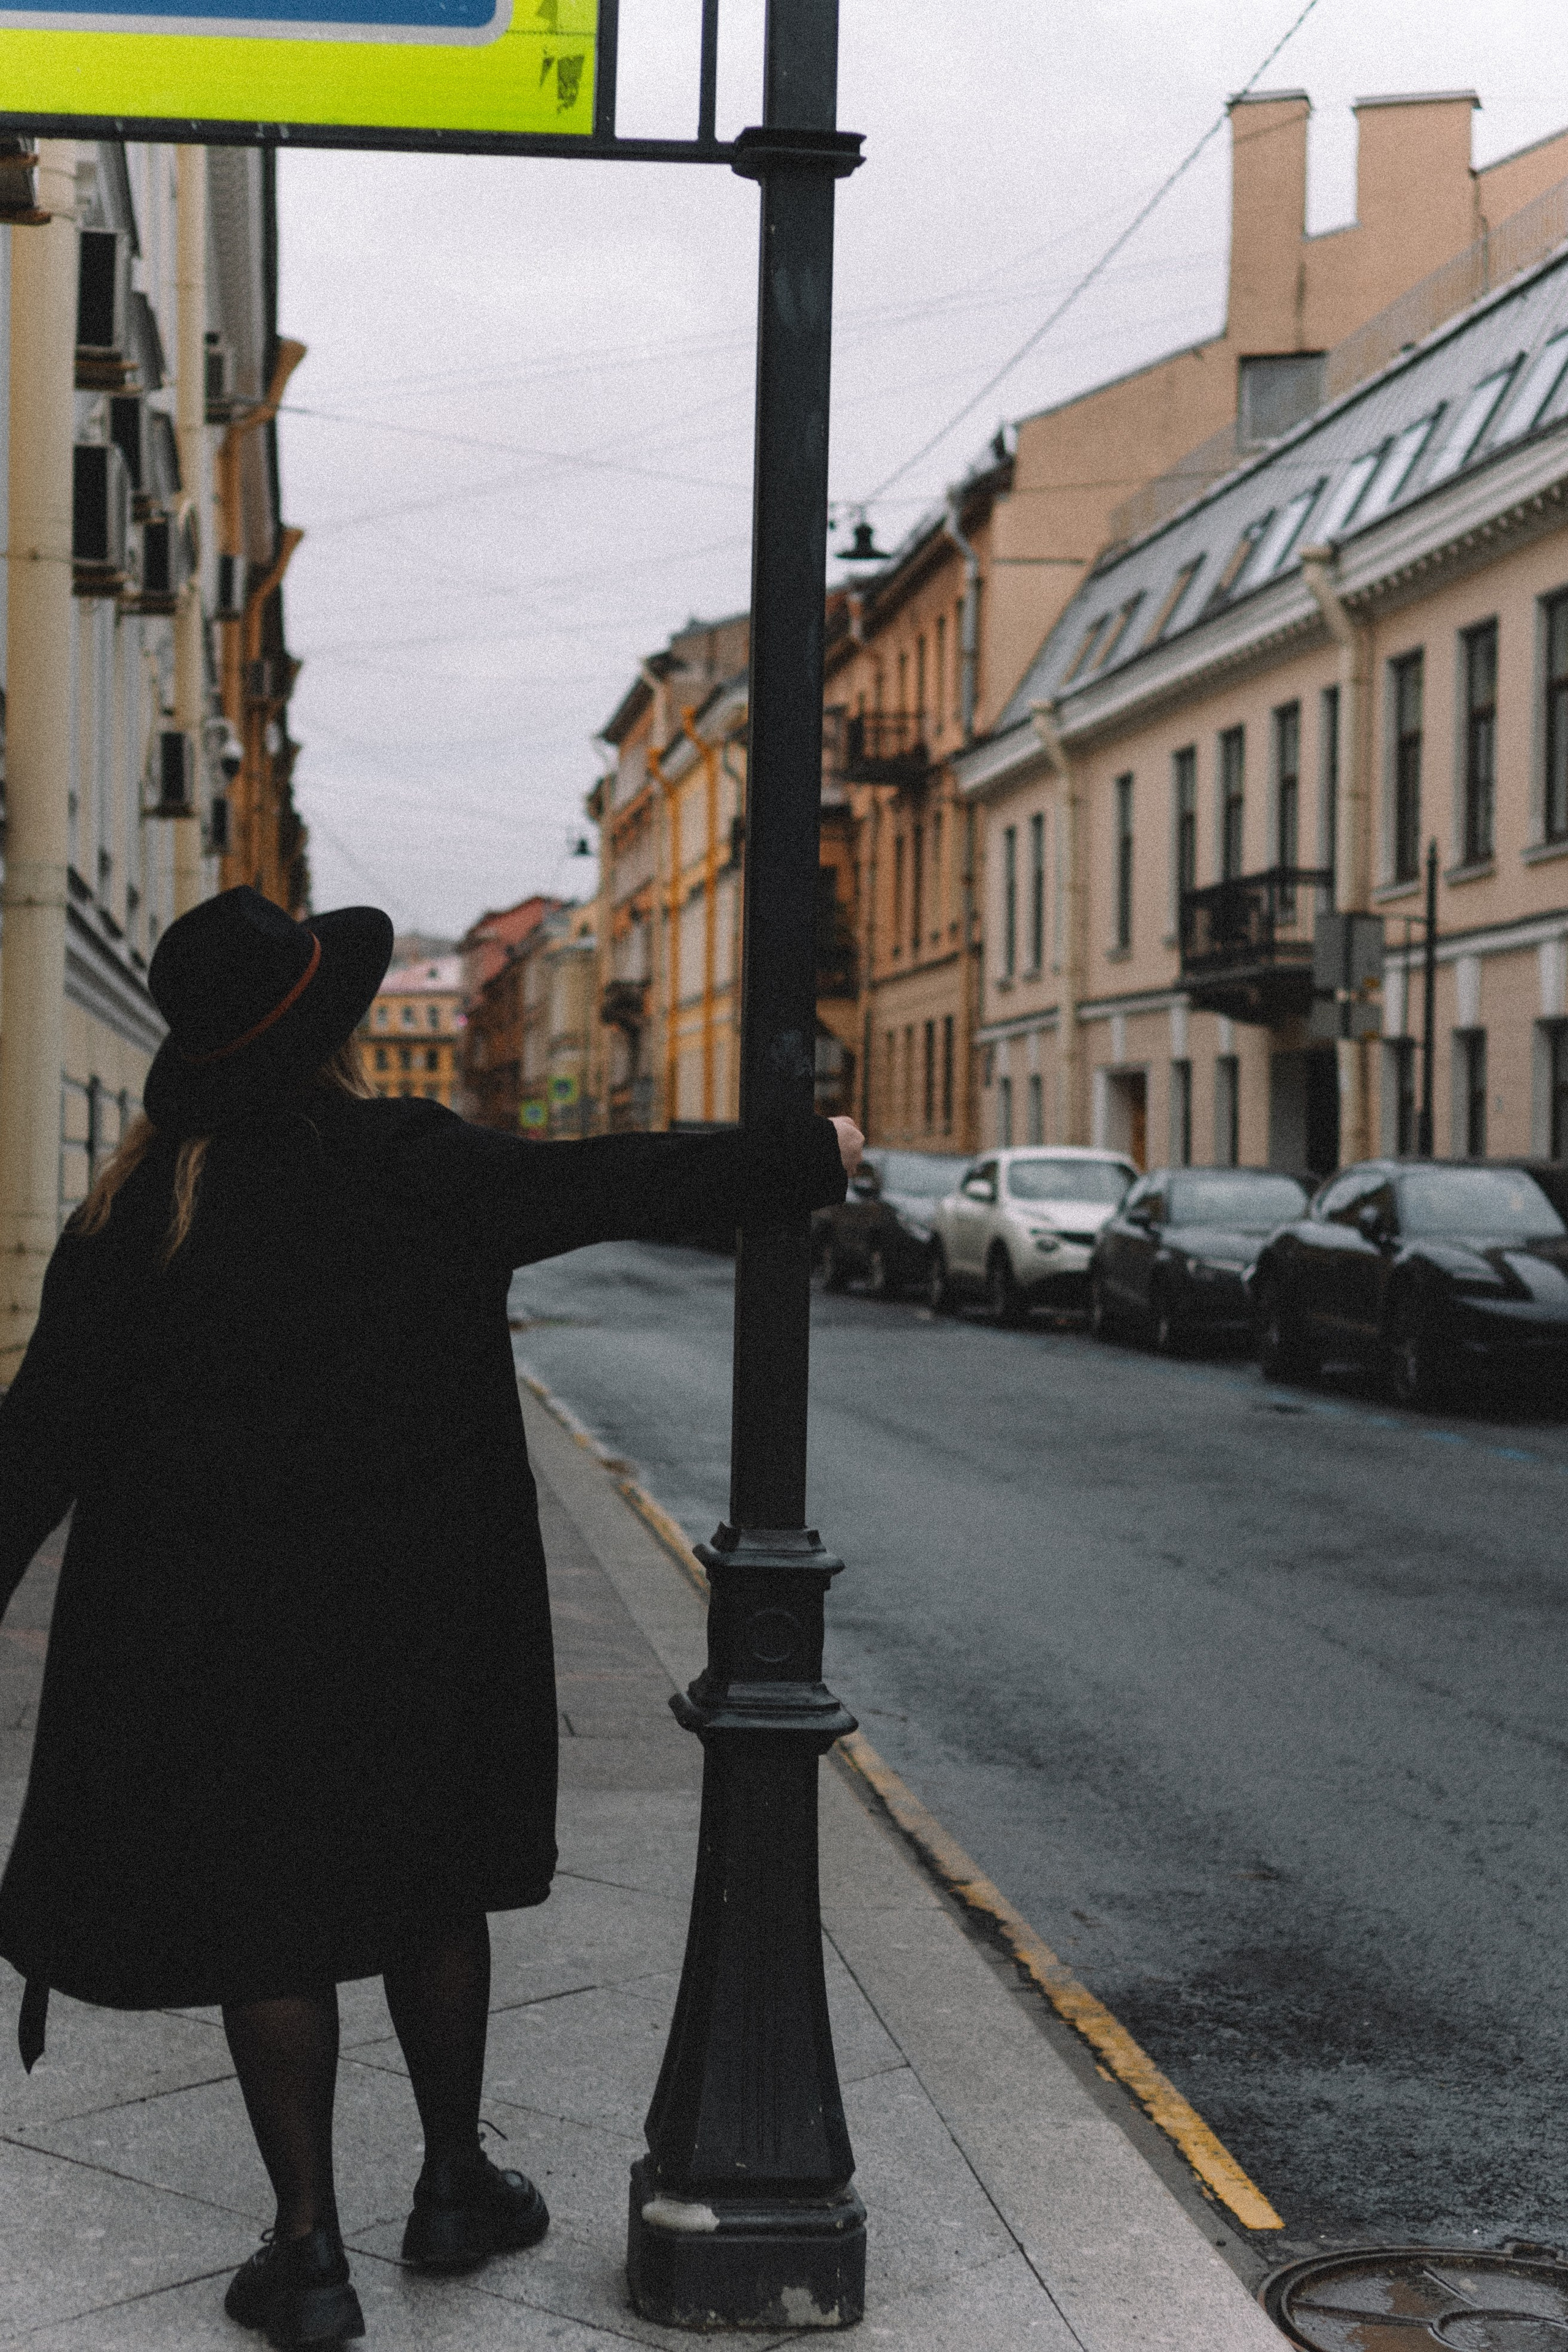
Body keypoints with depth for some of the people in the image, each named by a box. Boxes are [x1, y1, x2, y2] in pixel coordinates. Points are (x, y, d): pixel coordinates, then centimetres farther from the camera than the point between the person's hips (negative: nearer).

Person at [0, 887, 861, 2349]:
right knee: (431, 1884, 18)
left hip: (216, 1627, 0)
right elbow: (623, 1187, -2)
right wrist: (811, 1159, 10)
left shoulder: (136, 1210, -8)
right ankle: (454, 2187, 30)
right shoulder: (416, 1173, -10)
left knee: (266, 1916, 9)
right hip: (414, 1615, 0)